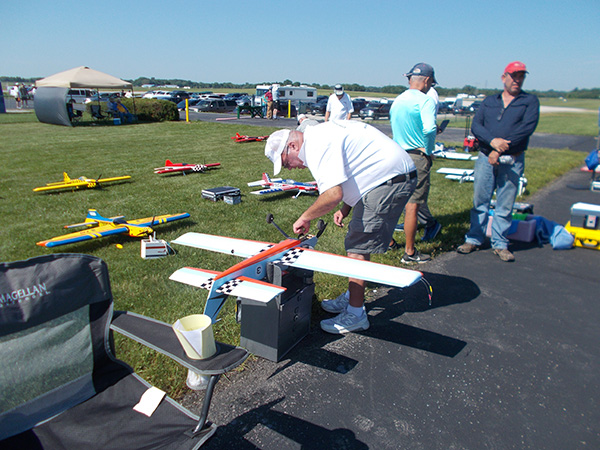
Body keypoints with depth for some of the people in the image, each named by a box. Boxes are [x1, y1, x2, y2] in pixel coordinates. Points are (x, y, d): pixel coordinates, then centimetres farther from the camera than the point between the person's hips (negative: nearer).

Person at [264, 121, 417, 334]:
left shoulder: (318, 146, -19)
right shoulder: (319, 136, 15)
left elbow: (333, 194, -30)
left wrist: (305, 217, -14)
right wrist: (345, 208, 13)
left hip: (391, 179, -11)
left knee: (358, 247, -7)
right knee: (358, 242, 16)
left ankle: (355, 313, 2)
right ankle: (352, 297, 29)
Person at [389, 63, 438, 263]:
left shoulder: (397, 100, 10)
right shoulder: (426, 101, -13)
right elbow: (429, 129, -26)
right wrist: (428, 150, -12)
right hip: (417, 158, -7)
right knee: (413, 204, -2)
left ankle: (387, 241, 27)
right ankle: (409, 252, 6)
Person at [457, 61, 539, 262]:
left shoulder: (530, 101, 7)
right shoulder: (489, 101, 14)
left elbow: (527, 127, -8)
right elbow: (476, 125, 2)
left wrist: (501, 149, -16)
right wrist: (492, 140, -17)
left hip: (512, 161, -2)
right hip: (485, 158, 2)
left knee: (505, 205, 3)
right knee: (480, 201, 5)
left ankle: (500, 243, 14)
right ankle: (474, 239, 15)